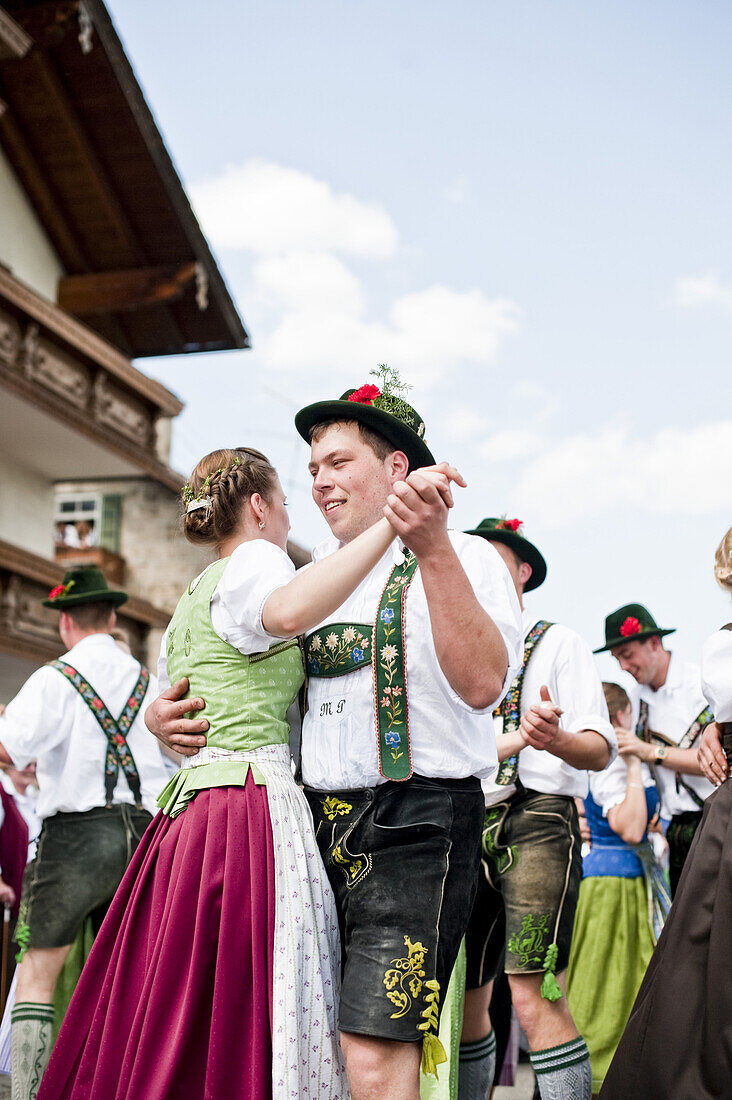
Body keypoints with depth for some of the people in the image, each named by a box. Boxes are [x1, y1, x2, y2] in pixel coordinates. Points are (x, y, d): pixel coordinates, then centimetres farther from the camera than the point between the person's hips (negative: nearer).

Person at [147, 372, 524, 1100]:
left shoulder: (465, 559, 1)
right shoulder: (311, 573, 19)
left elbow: (482, 683, -17)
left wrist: (433, 550, -24)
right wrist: (164, 711, 4)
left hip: (412, 822, -6)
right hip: (315, 821, 6)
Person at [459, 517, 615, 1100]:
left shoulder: (558, 642, 6)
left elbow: (600, 747, -7)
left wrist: (555, 739, -27)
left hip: (536, 818, -5)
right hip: (468, 831, 6)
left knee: (533, 996, -17)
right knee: (466, 1000, 6)